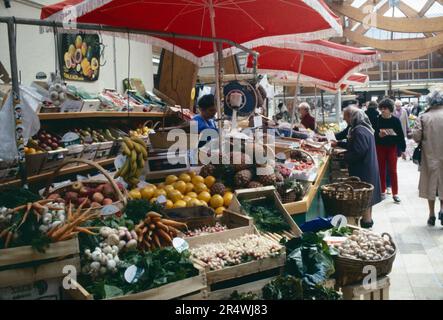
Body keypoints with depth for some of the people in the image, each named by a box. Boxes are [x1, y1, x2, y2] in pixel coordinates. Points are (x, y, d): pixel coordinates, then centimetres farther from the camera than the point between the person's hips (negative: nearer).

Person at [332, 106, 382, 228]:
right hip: (368, 167, 10)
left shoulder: (359, 131, -23)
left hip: (363, 170, -10)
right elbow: (353, 145, 20)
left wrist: (344, 157, -13)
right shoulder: (364, 127, 10)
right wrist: (338, 143, 22)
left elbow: (357, 152, -26)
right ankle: (368, 219, 30)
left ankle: (366, 221, 7)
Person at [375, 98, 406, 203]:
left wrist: (403, 149, -3)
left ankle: (395, 193, 7)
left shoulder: (395, 120, -7)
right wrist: (379, 135, -23)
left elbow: (401, 135, -3)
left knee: (393, 170, 1)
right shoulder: (377, 120, -5)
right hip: (380, 147, 1)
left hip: (392, 147, -1)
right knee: (381, 170, 8)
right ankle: (383, 191, 19)